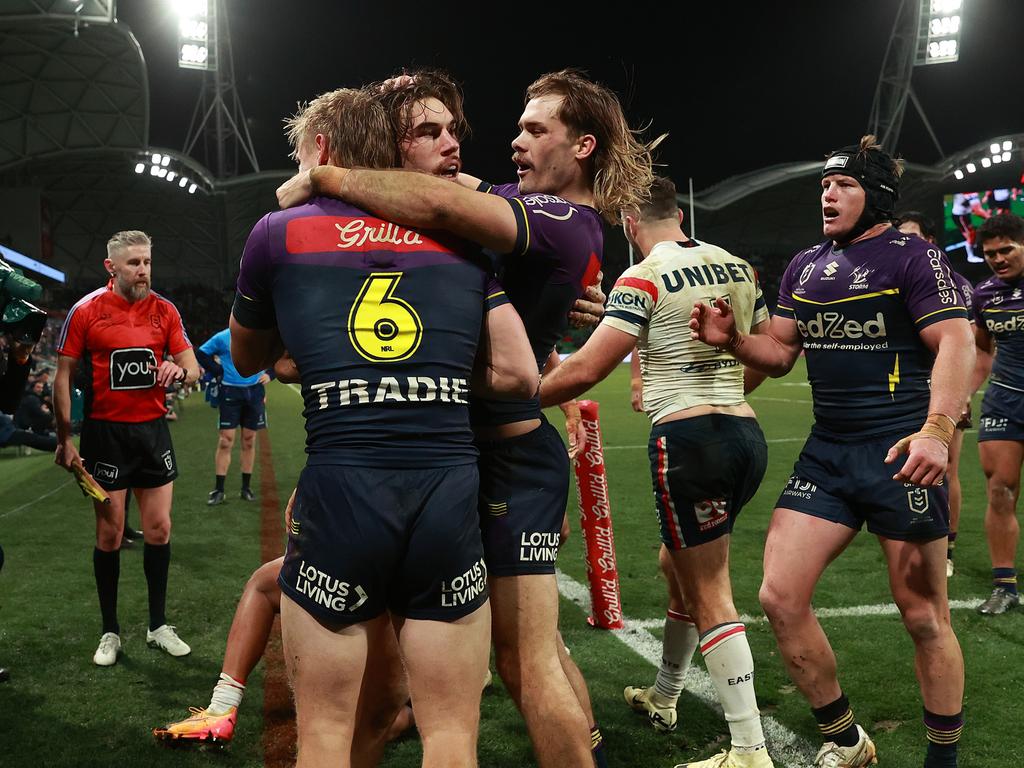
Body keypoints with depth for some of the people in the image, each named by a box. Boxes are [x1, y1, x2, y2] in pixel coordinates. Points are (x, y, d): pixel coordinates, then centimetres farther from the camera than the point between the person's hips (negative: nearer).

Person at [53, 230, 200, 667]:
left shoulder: (165, 311, 3)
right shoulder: (86, 311, -5)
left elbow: (193, 368, 4)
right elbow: (64, 375, -3)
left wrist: (179, 370, -21)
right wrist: (64, 438, -7)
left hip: (152, 429, 3)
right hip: (105, 433, -3)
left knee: (159, 530, 6)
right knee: (109, 535, 1)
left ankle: (159, 626, 19)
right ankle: (110, 632, 15)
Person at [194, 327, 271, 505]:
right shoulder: (223, 337, -6)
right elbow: (201, 354, 1)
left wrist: (269, 374, -1)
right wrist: (220, 371, -7)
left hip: (255, 392, 3)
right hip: (230, 392, -3)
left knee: (249, 441, 9)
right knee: (225, 441, -5)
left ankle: (246, 488, 18)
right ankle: (218, 490, 1)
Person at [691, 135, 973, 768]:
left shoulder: (911, 257, -4)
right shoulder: (805, 267, 15)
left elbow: (957, 343, -13)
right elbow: (780, 354, 20)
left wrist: (937, 428, -28)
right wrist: (732, 340, -1)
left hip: (900, 454, -6)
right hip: (827, 454, 6)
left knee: (924, 616, 3)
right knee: (780, 597, -1)